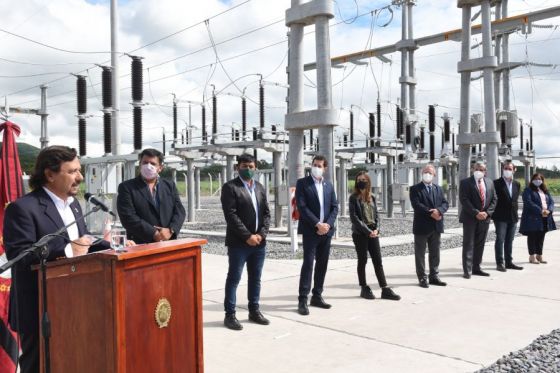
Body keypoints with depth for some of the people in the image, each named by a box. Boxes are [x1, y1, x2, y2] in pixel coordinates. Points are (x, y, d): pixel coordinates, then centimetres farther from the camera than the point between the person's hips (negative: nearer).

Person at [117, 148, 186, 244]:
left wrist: (171, 230, -9)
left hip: (169, 242, 3)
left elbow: (179, 211, 10)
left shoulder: (170, 186, 16)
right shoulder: (126, 187, 5)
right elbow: (128, 217, -5)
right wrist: (154, 234, -12)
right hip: (141, 245, -3)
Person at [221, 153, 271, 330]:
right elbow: (231, 215, -14)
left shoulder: (260, 187, 13)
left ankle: (254, 311, 24)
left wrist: (261, 234, -5)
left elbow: (266, 213, 10)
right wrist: (247, 236, -17)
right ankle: (230, 315, 8)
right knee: (234, 278, 0)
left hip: (259, 241, 6)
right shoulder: (230, 187, -6)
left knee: (255, 278, 13)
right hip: (238, 242, -6)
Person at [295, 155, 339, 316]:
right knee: (308, 263, -8)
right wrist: (317, 224, -17)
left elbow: (335, 207, 9)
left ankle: (317, 296, 19)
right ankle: (303, 300, -4)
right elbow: (302, 207, -11)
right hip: (310, 230, -5)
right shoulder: (302, 183, -3)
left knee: (322, 264, 9)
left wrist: (327, 224, -7)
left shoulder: (329, 185, 13)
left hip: (326, 230, 5)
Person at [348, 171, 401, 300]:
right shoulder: (354, 198, -4)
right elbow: (354, 217, -10)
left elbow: (376, 215, 12)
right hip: (360, 234, -4)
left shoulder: (372, 197, 12)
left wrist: (376, 229, -6)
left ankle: (385, 289, 5)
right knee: (362, 261, 3)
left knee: (378, 261, 3)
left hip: (373, 233, 4)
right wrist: (367, 231, -16)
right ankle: (364, 289, 13)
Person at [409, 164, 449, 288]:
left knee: (435, 253, 11)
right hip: (421, 226, -5)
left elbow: (445, 203, 6)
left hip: (436, 226, 5)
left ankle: (434, 276, 21)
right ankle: (422, 278, 10)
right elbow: (416, 205, -15)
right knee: (420, 254, 2)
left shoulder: (438, 189, 14)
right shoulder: (415, 189, -4)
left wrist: (439, 211, -15)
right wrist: (431, 213, -21)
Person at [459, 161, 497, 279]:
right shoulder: (465, 182, -4)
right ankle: (467, 270, 0)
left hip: (484, 217, 5)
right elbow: (464, 200, -12)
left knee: (480, 244, 10)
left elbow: (494, 199, 10)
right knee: (468, 244, -3)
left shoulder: (489, 182, 11)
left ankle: (476, 268, 19)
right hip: (470, 218, -5)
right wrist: (476, 213, -17)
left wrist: (487, 213, -5)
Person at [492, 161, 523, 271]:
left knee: (509, 241, 11)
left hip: (513, 217, 5)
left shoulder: (517, 184, 11)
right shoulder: (497, 183, -5)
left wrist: (515, 211, 10)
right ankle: (500, 263, -1)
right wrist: (494, 213, -8)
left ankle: (509, 262, 18)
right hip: (501, 217, -5)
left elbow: (515, 199, 17)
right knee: (500, 240, -4)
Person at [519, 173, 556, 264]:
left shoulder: (545, 191, 19)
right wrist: (540, 211, -21)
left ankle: (539, 255, 20)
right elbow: (529, 203, -15)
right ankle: (532, 256, 4)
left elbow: (551, 202, 11)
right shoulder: (528, 190, -2)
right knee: (532, 237, -1)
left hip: (545, 218, 6)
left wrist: (548, 210, -10)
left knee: (541, 238, 11)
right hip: (532, 218, -6)